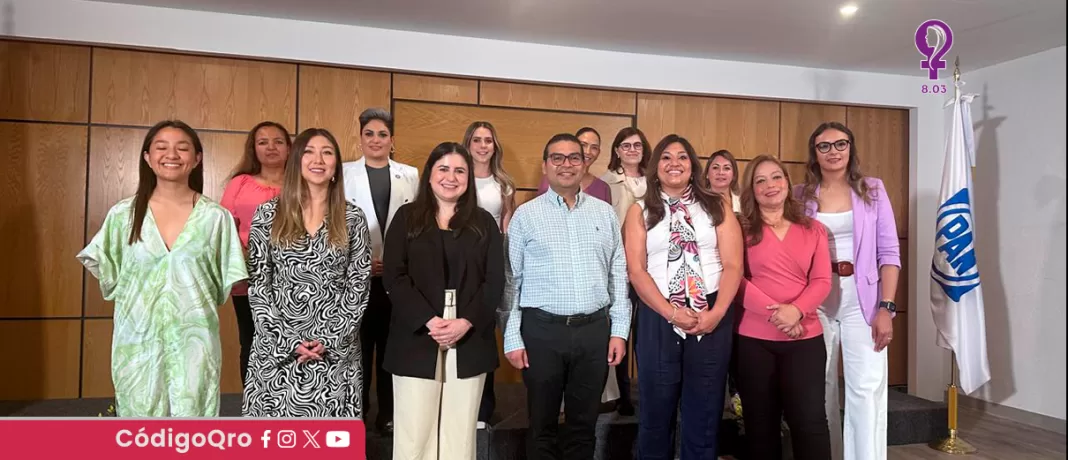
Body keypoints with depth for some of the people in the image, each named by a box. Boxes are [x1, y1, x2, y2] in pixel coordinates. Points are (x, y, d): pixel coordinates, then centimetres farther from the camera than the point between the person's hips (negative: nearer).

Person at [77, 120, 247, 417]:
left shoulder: (216, 216, -2)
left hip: (194, 338, -1)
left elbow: (228, 284, 4)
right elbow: (108, 276, 9)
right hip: (138, 339, 1)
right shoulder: (123, 214, 1)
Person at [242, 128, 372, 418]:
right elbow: (257, 285, 0)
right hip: (276, 347, 0)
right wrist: (288, 341, -9)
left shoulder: (352, 218, 2)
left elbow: (358, 286, 1)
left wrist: (328, 340, -9)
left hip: (336, 351, 0)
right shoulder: (268, 214, 2)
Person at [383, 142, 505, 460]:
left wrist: (467, 322, -13)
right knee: (414, 433, 2)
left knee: (460, 432, 7)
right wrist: (429, 321, -14)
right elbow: (394, 276, -2)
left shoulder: (484, 222, 9)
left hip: (470, 342, 1)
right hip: (416, 339, -1)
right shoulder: (407, 217, 6)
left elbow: (495, 280, 2)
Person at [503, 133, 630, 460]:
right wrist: (512, 338, -4)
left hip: (595, 329, 2)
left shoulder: (605, 213, 8)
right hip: (542, 330, -2)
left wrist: (619, 329, 3)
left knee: (584, 424, 14)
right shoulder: (525, 215, 1)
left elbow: (618, 274, 9)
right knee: (542, 424, 11)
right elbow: (511, 280, 0)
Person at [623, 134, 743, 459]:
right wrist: (672, 313, -13)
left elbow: (733, 265, 0)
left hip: (712, 316, 1)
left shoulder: (717, 207, 8)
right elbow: (636, 270, -3)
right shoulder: (640, 211, 6)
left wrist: (716, 313, -13)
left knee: (705, 410, 8)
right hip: (658, 316, 0)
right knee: (656, 408, 8)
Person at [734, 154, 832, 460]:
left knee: (809, 420, -4)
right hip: (754, 338, -1)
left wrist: (796, 310, -16)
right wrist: (774, 312, -17)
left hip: (805, 338, 1)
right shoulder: (742, 229, 3)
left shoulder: (813, 230, 10)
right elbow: (736, 279, -7)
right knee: (761, 423, 9)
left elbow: (821, 280, 2)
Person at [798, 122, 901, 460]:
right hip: (815, 302, 1)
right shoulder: (801, 195, 5)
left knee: (867, 390, -6)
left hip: (862, 300, -1)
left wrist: (886, 307, -7)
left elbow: (889, 252, 1)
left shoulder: (873, 190, 5)